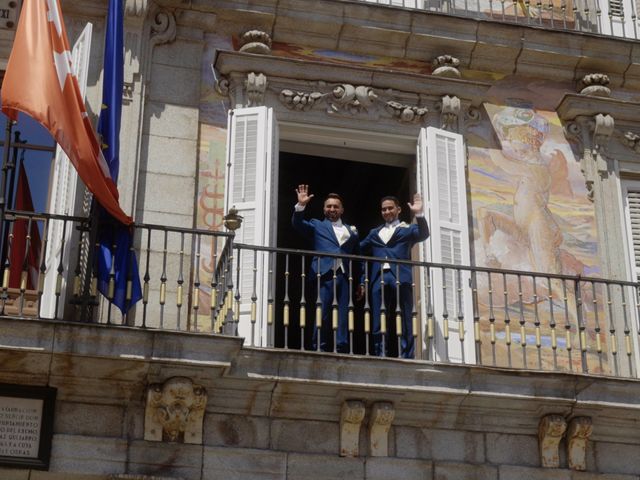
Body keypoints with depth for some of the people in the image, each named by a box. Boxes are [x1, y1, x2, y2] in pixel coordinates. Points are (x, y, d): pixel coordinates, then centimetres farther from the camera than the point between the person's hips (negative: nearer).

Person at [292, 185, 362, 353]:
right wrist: (301, 206, -16)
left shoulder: (352, 231, 20)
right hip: (325, 276, -2)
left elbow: (358, 257, 17)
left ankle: (342, 350, 0)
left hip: (345, 277, 2)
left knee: (344, 317, -1)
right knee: (323, 316, -4)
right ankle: (320, 350, -1)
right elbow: (298, 224, 0)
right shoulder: (317, 225, 16)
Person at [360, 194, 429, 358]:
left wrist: (419, 214, -19)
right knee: (378, 324, 1)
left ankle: (406, 357, -5)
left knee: (405, 322, -4)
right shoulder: (374, 233, 25)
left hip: (400, 277, -3)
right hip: (379, 279, 3)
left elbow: (423, 234, -6)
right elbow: (359, 249, 17)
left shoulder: (407, 229, 14)